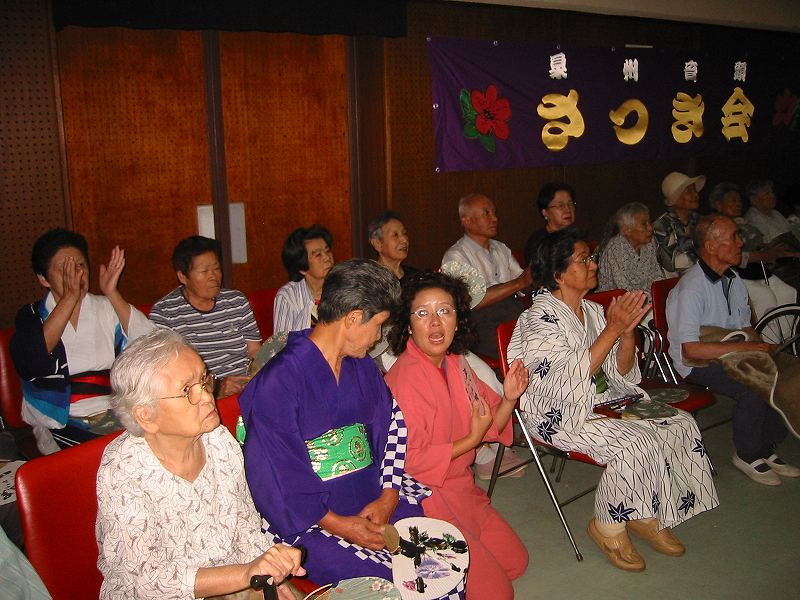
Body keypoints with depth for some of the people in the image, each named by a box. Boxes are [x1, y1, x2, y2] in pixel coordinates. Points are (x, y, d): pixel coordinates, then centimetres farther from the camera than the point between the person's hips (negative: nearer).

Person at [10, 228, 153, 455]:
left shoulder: (106, 307, 12)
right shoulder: (32, 316, 7)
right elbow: (27, 365, -15)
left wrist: (111, 293, -11)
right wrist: (70, 297, -15)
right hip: (61, 424, -2)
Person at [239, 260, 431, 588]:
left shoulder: (363, 367, 11)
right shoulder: (278, 382, -15)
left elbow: (394, 426, 8)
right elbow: (273, 477, -15)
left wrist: (388, 497, -7)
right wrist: (337, 525, -16)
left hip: (375, 502, 7)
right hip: (309, 520, -6)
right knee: (390, 582, -25)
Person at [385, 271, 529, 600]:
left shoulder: (455, 363, 2)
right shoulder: (405, 379, -24)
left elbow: (490, 427, 11)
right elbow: (408, 460, -26)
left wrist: (508, 398, -9)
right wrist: (472, 439, -20)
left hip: (460, 490, 9)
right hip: (422, 501, -9)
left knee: (515, 561, 18)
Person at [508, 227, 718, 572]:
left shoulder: (592, 310, 8)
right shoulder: (540, 318, -15)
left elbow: (621, 372, 7)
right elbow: (573, 378, -24)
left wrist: (628, 330, -11)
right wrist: (613, 329, -25)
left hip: (602, 399, 8)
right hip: (559, 413, -8)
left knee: (680, 424, -6)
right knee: (637, 441, -27)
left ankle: (647, 516, 7)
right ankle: (606, 526, -4)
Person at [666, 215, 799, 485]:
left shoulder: (734, 280, 10)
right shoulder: (691, 287, -19)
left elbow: (745, 327, 21)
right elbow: (690, 349, -25)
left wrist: (759, 348, -1)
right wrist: (744, 347, -24)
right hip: (697, 363, -8)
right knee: (754, 388, -29)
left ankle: (765, 450, 8)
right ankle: (747, 456, -5)